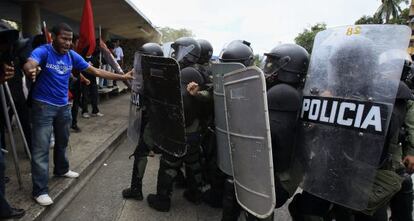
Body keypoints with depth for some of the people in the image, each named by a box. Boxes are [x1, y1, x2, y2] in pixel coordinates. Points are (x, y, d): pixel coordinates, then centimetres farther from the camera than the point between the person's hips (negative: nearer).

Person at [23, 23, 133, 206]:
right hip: (43, 105, -6)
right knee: (41, 148, -4)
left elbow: (95, 71, 0)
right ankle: (40, 190, 4)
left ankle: (61, 169, 45)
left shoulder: (72, 55, 0)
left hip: (63, 105, 6)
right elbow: (29, 64, -35)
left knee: (62, 142, 22)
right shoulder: (43, 51, -15)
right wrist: (31, 70, -61)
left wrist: (121, 77, -4)